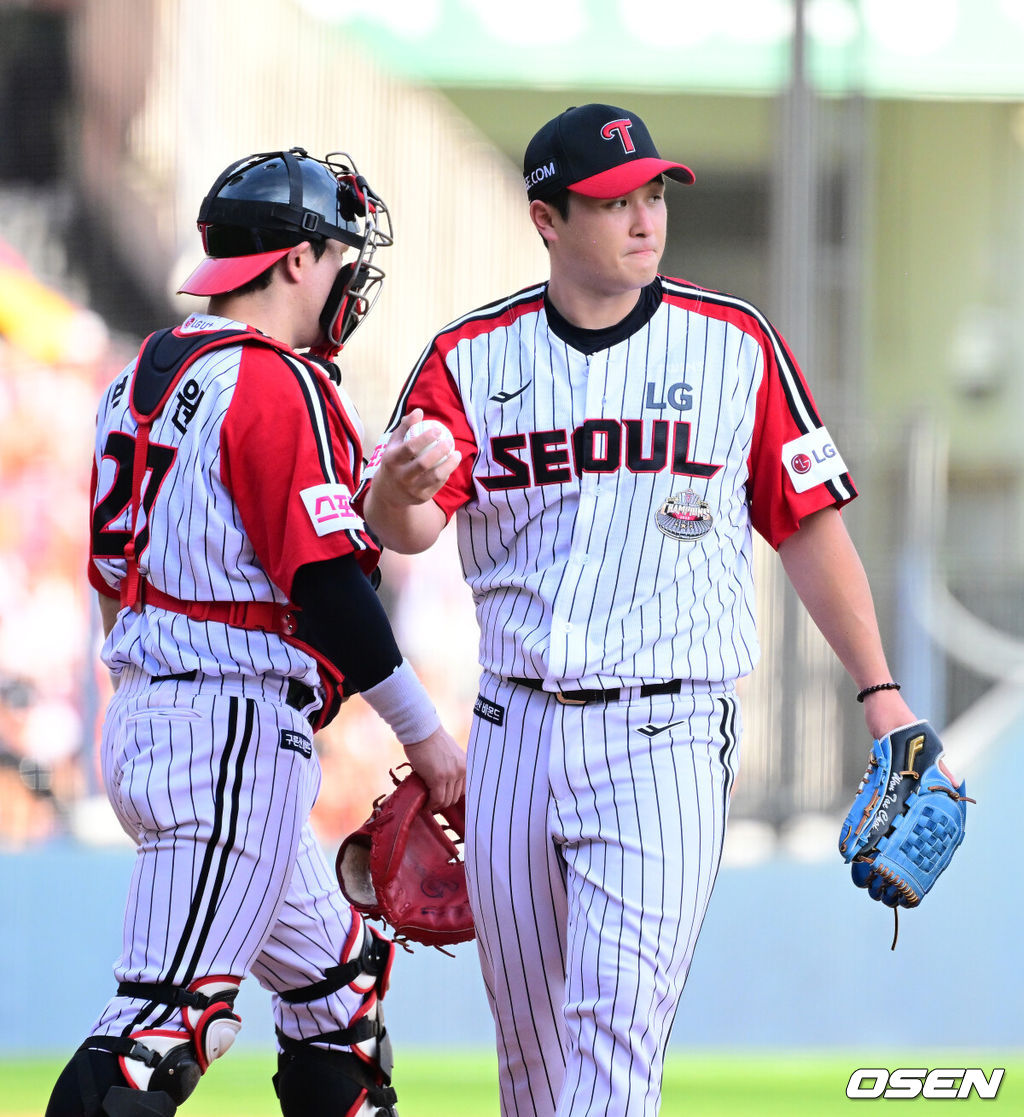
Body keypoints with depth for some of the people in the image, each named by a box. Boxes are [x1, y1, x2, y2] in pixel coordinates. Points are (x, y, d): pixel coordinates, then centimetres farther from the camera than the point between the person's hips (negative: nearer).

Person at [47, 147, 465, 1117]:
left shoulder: (147, 376, 15)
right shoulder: (279, 385, -12)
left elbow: (113, 570, 19)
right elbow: (325, 582, -16)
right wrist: (423, 733, -8)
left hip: (142, 711, 10)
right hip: (234, 729, -10)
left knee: (340, 970, 18)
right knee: (173, 1012, -14)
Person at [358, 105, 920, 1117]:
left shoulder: (735, 344, 2)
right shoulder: (471, 358, 3)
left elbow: (806, 524, 6)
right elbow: (405, 528, -10)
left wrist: (879, 690, 1)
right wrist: (398, 488, -35)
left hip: (665, 737, -3)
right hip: (517, 726, 3)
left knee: (616, 1020, -15)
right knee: (528, 1035, 10)